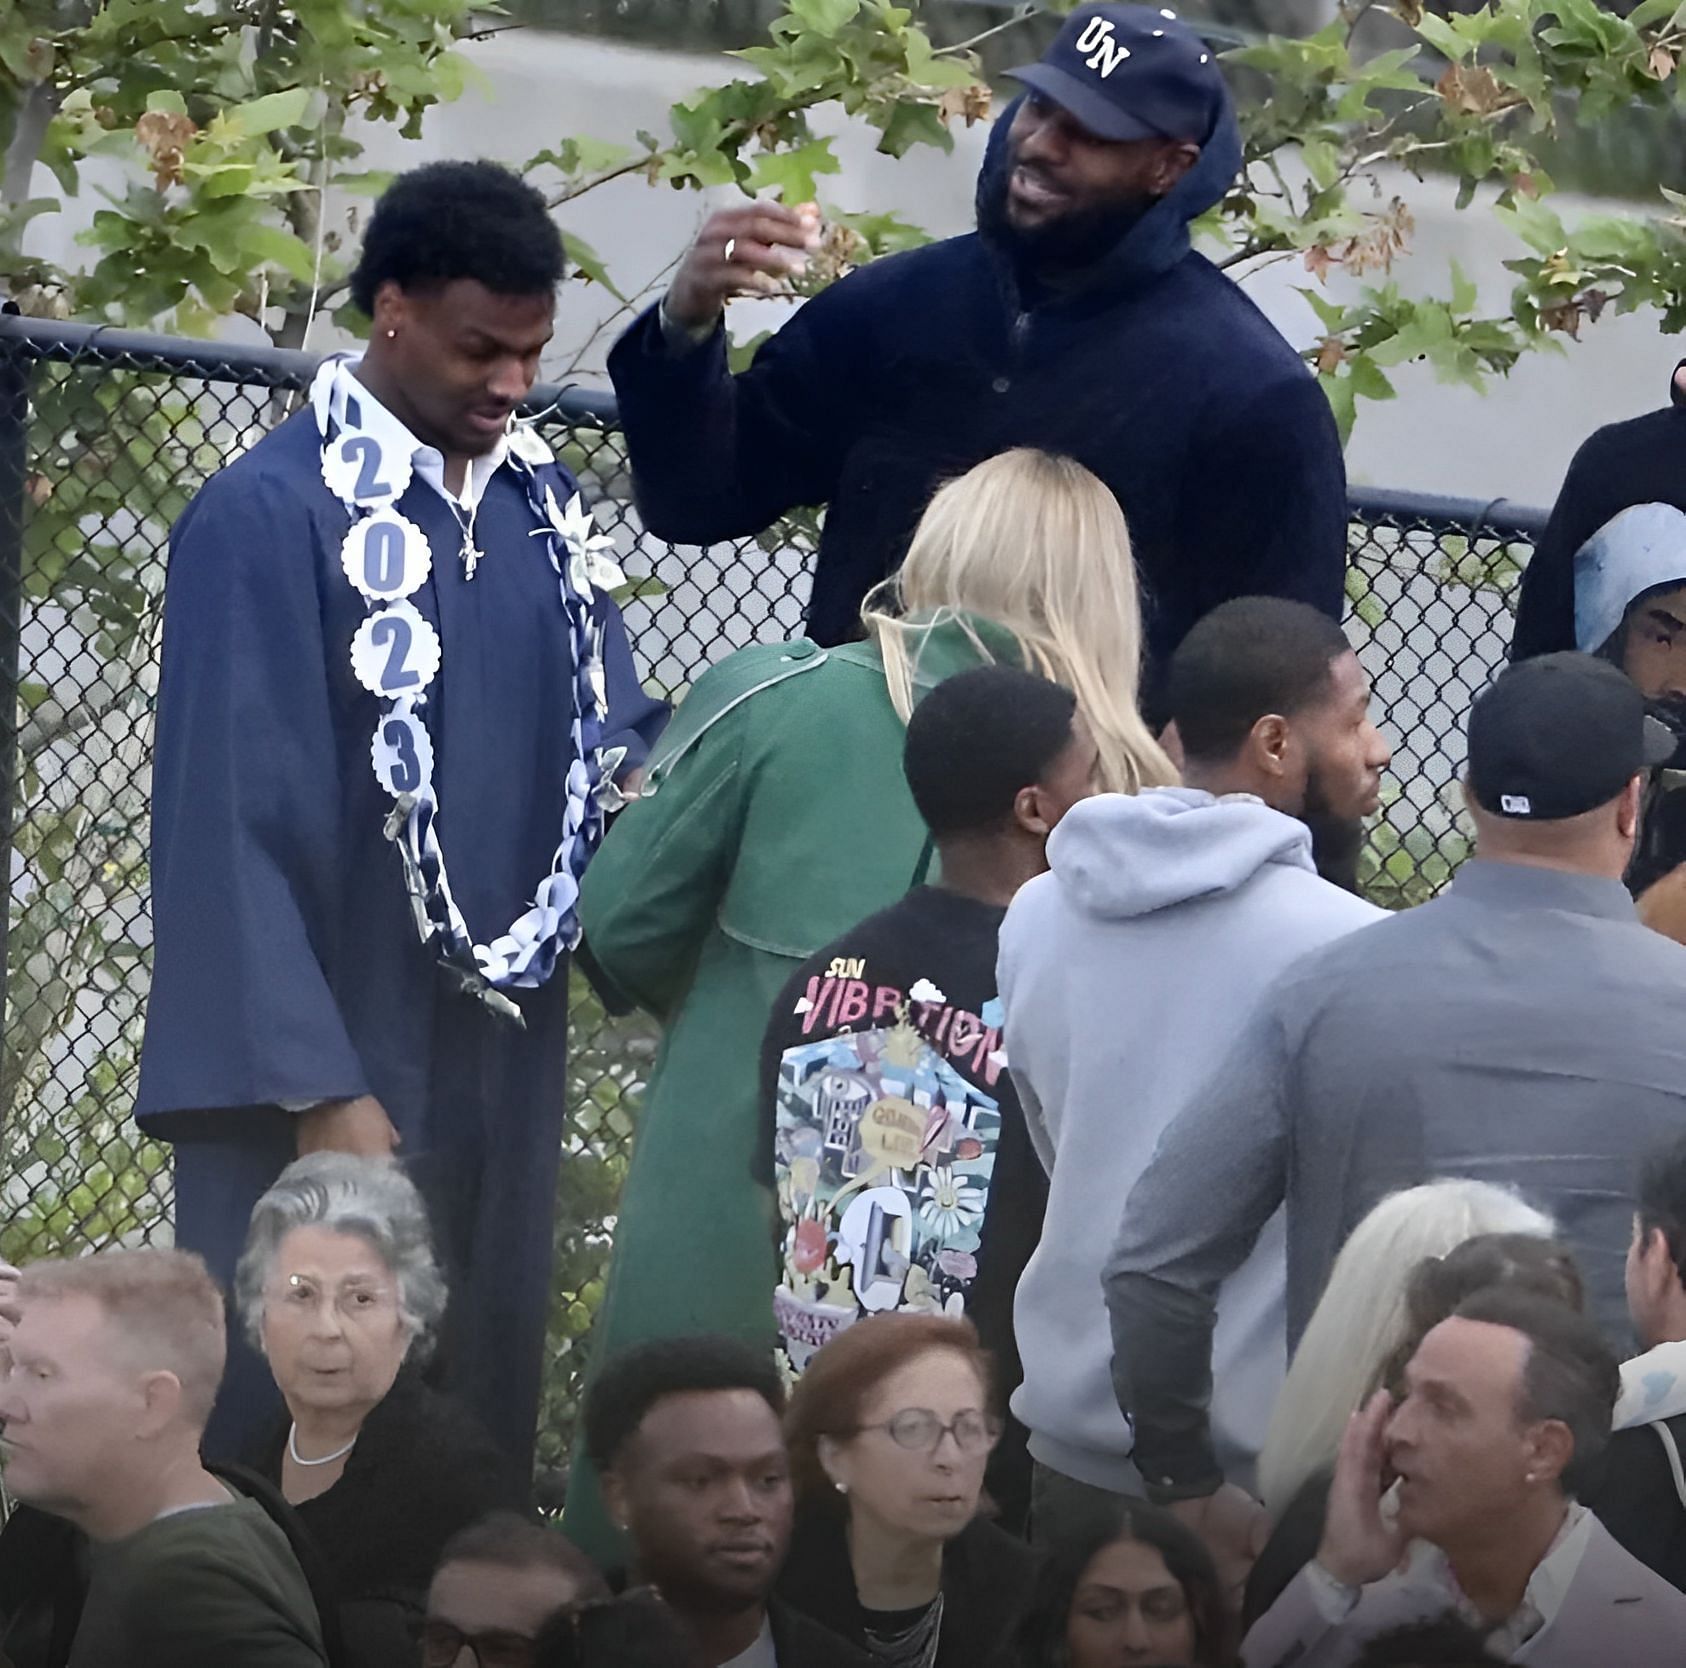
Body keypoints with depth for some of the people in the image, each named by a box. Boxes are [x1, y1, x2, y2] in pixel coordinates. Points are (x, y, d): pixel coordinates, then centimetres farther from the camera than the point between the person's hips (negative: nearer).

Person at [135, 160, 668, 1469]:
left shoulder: (543, 508, 9)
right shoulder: (269, 517, -12)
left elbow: (603, 753, 12)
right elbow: (236, 824, -14)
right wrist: (318, 1087, -18)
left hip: (505, 1065, 6)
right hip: (328, 1070, -6)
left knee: (483, 1412, 11)